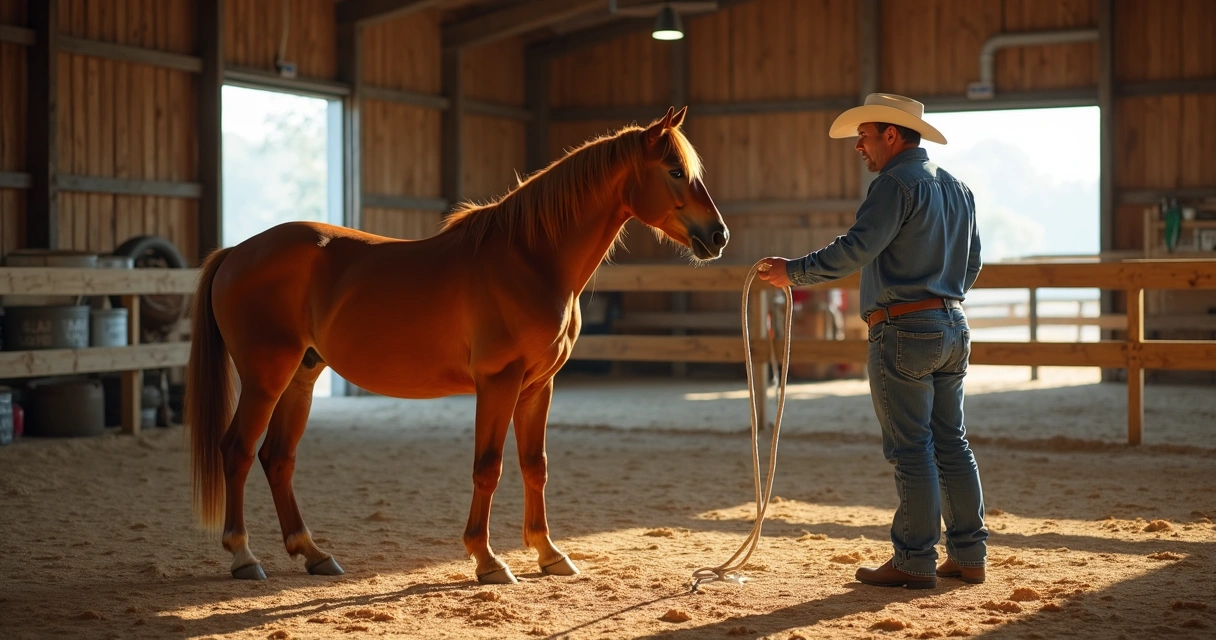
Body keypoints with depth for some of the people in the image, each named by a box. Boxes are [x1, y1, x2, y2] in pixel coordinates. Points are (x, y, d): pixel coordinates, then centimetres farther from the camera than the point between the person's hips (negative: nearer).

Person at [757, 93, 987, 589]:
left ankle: (914, 562, 0)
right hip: (954, 326, 9)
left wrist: (794, 272, -17)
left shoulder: (896, 183, -12)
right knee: (951, 443, 12)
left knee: (911, 450, -4)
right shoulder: (958, 189, 16)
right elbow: (971, 263, 22)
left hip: (904, 330, -9)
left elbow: (857, 248, -24)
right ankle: (968, 555, 15)